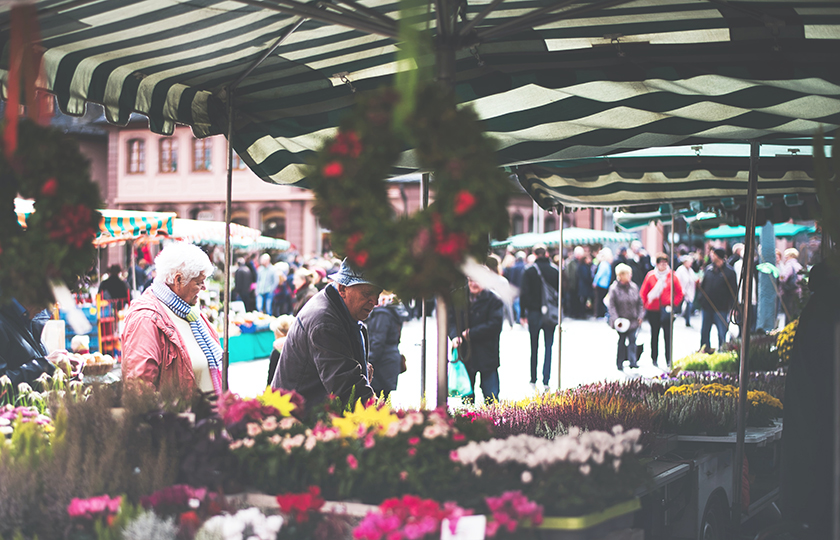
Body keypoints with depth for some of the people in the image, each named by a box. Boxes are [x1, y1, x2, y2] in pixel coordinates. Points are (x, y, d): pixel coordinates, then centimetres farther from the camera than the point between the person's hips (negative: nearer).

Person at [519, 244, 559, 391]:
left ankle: (533, 380, 14)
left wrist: (523, 314, 0)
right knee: (549, 347, 5)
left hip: (534, 313, -1)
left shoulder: (529, 271, -6)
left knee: (534, 348, 10)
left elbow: (524, 294, -7)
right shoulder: (555, 270, -1)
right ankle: (546, 381, -1)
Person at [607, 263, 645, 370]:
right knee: (622, 340, 5)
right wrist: (615, 319, -19)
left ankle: (632, 361, -2)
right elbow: (611, 305, -10)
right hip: (621, 320, -3)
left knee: (632, 339, -5)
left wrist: (640, 316, 3)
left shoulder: (634, 287, 5)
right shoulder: (614, 288, -8)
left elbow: (640, 303, 12)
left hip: (633, 320, 3)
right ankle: (619, 363, 16)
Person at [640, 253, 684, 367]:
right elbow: (643, 293, 8)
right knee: (654, 335, 10)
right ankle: (654, 359, 21)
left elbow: (679, 293, 7)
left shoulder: (671, 275, 0)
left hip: (666, 309, -1)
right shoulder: (650, 275, 1)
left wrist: (673, 304, 0)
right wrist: (645, 305, 2)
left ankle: (669, 360, -3)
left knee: (668, 335, -6)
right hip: (653, 310, 1)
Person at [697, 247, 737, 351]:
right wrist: (701, 299, 4)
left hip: (721, 309, -4)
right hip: (706, 307, 4)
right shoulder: (708, 269, 7)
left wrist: (731, 308, -10)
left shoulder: (729, 271, -5)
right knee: (704, 332, 10)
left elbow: (733, 291, -4)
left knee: (722, 333, 1)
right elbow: (703, 285, 15)